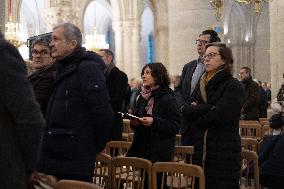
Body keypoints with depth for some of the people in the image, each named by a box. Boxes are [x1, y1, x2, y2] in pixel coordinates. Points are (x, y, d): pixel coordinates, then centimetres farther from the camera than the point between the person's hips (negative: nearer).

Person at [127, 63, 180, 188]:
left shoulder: (167, 98, -8)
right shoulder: (143, 97, 12)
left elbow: (175, 126, -14)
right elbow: (135, 124, 22)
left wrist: (154, 121, -24)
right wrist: (134, 122, -1)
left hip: (159, 152, -6)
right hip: (140, 147, 6)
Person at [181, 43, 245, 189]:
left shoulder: (234, 87, -6)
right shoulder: (202, 85, 15)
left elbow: (218, 116, -17)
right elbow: (186, 111, 1)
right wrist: (208, 108, -15)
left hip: (223, 154, -6)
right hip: (200, 151, 6)